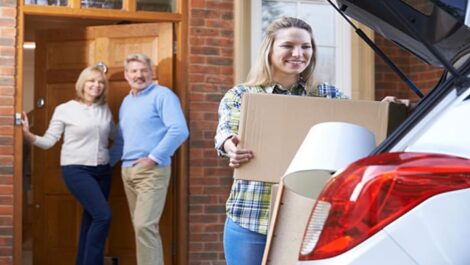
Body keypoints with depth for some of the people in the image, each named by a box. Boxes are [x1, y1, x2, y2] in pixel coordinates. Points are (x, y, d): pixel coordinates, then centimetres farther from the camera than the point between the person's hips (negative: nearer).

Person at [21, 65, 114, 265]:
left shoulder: (105, 110, 9)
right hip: (76, 170, -5)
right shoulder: (65, 109, -4)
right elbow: (49, 141, -5)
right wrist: (28, 135, -21)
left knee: (91, 219, 9)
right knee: (103, 215, -18)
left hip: (102, 170, 6)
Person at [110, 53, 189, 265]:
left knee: (144, 225, -16)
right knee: (141, 226, 11)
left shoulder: (162, 95, -7)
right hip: (128, 170, 8)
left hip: (151, 170, -8)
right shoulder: (126, 101, 18)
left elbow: (179, 130, -18)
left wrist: (154, 158, -18)